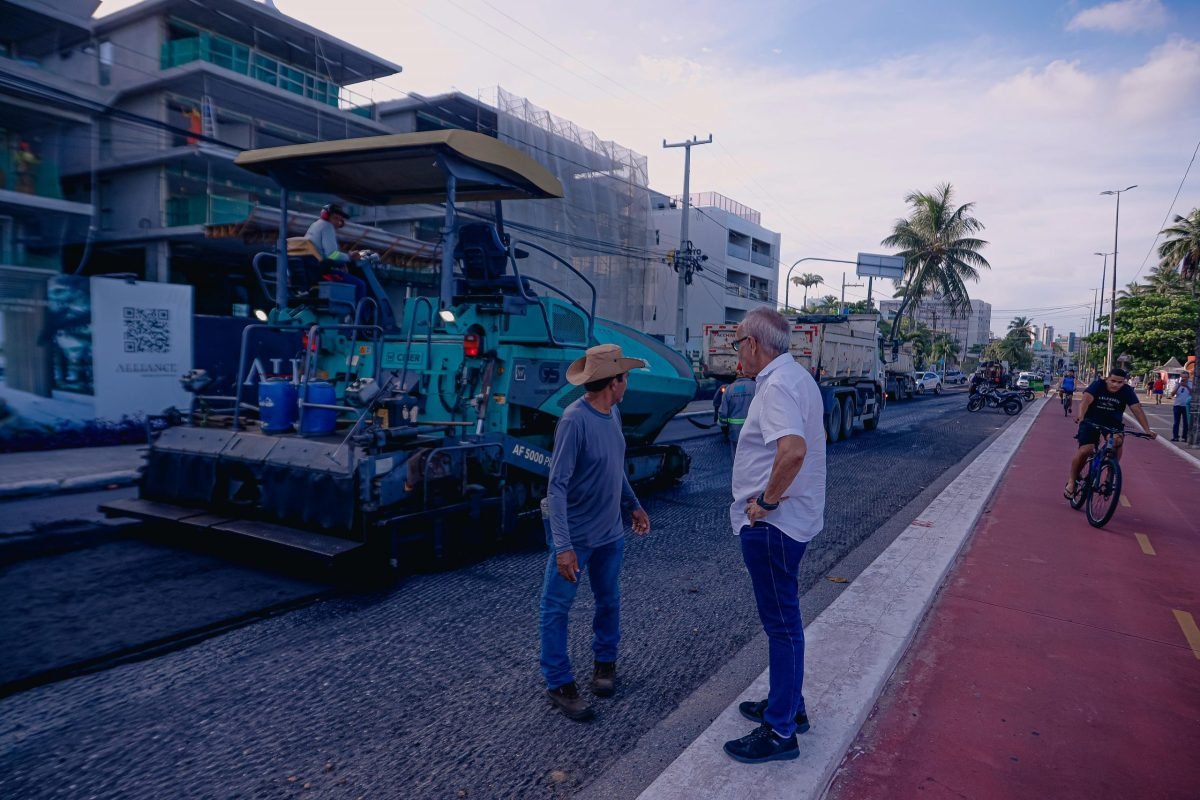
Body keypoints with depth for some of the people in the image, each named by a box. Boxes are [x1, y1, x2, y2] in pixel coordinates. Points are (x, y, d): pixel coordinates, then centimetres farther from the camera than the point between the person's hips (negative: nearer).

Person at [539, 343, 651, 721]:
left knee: (609, 601, 19)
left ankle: (605, 662, 39)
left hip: (610, 532, 8)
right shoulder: (575, 419, -25)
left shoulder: (613, 414, 0)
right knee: (556, 607, 4)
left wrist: (634, 505, 20)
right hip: (575, 534, -8)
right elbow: (557, 486, -26)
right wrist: (563, 546, -30)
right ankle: (559, 684, 17)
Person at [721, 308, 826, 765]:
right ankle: (788, 704, 37)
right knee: (783, 618, 21)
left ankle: (780, 731, 15)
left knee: (781, 623, 1)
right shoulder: (796, 377, 12)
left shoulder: (777, 385, -21)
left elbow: (793, 450, -37)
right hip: (792, 518, 10)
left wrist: (767, 500, -24)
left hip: (771, 523, -10)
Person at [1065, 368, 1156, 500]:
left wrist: (1147, 430, -30)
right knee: (1085, 450, -20)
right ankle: (1072, 480, 1)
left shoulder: (1127, 391, -11)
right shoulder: (1098, 385, -17)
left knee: (1118, 441, -31)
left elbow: (1137, 409, -18)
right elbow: (1086, 400, -33)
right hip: (1091, 421, -2)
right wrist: (1080, 416, -52)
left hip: (1113, 423, 2)